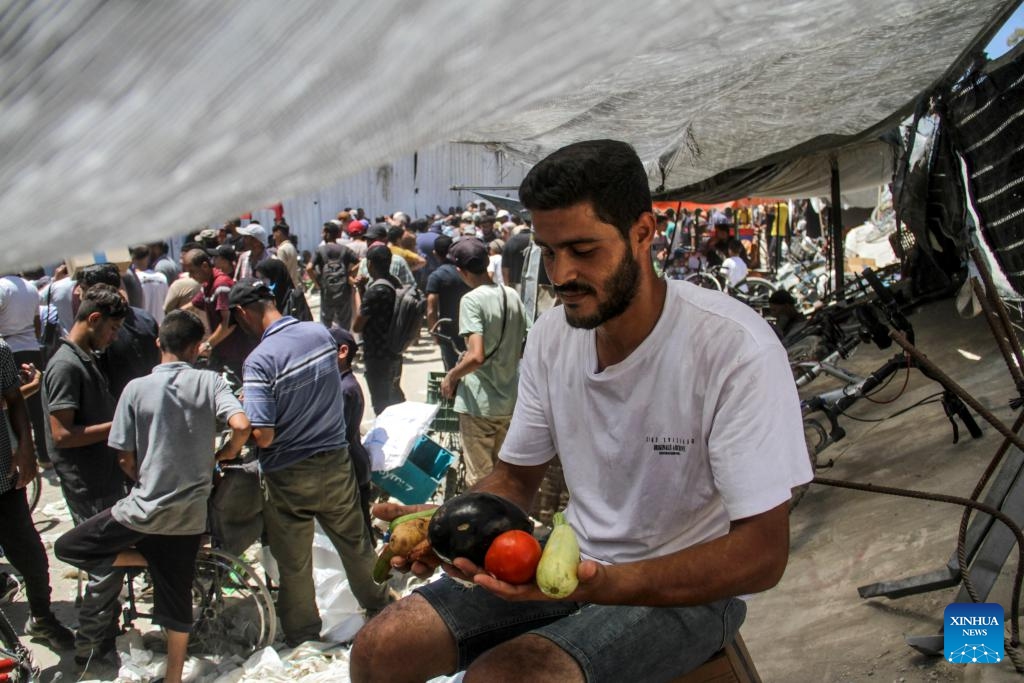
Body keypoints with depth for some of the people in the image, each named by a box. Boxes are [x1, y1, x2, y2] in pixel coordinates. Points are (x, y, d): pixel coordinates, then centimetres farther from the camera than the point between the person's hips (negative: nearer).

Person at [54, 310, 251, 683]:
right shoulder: (210, 381, -5)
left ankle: (146, 558, 3)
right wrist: (225, 454, 2)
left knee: (67, 548, 17)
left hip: (143, 509, -2)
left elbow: (126, 459, -2)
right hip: (191, 514, 3)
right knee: (177, 600, 16)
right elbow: (241, 425, -20)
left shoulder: (137, 388, -6)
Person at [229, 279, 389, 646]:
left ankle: (303, 637, 32)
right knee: (355, 543, 24)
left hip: (289, 475, -5)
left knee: (294, 564, 15)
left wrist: (247, 404, -5)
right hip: (336, 462, 5)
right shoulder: (321, 333, -5)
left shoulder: (260, 360, -23)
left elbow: (262, 436, -26)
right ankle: (377, 605, 44)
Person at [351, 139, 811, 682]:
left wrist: (601, 584, -35)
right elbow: (515, 478, 6)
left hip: (687, 587, -5)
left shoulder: (736, 349, -23)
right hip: (576, 562, 6)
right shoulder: (550, 336, -3)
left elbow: (762, 554, -23)